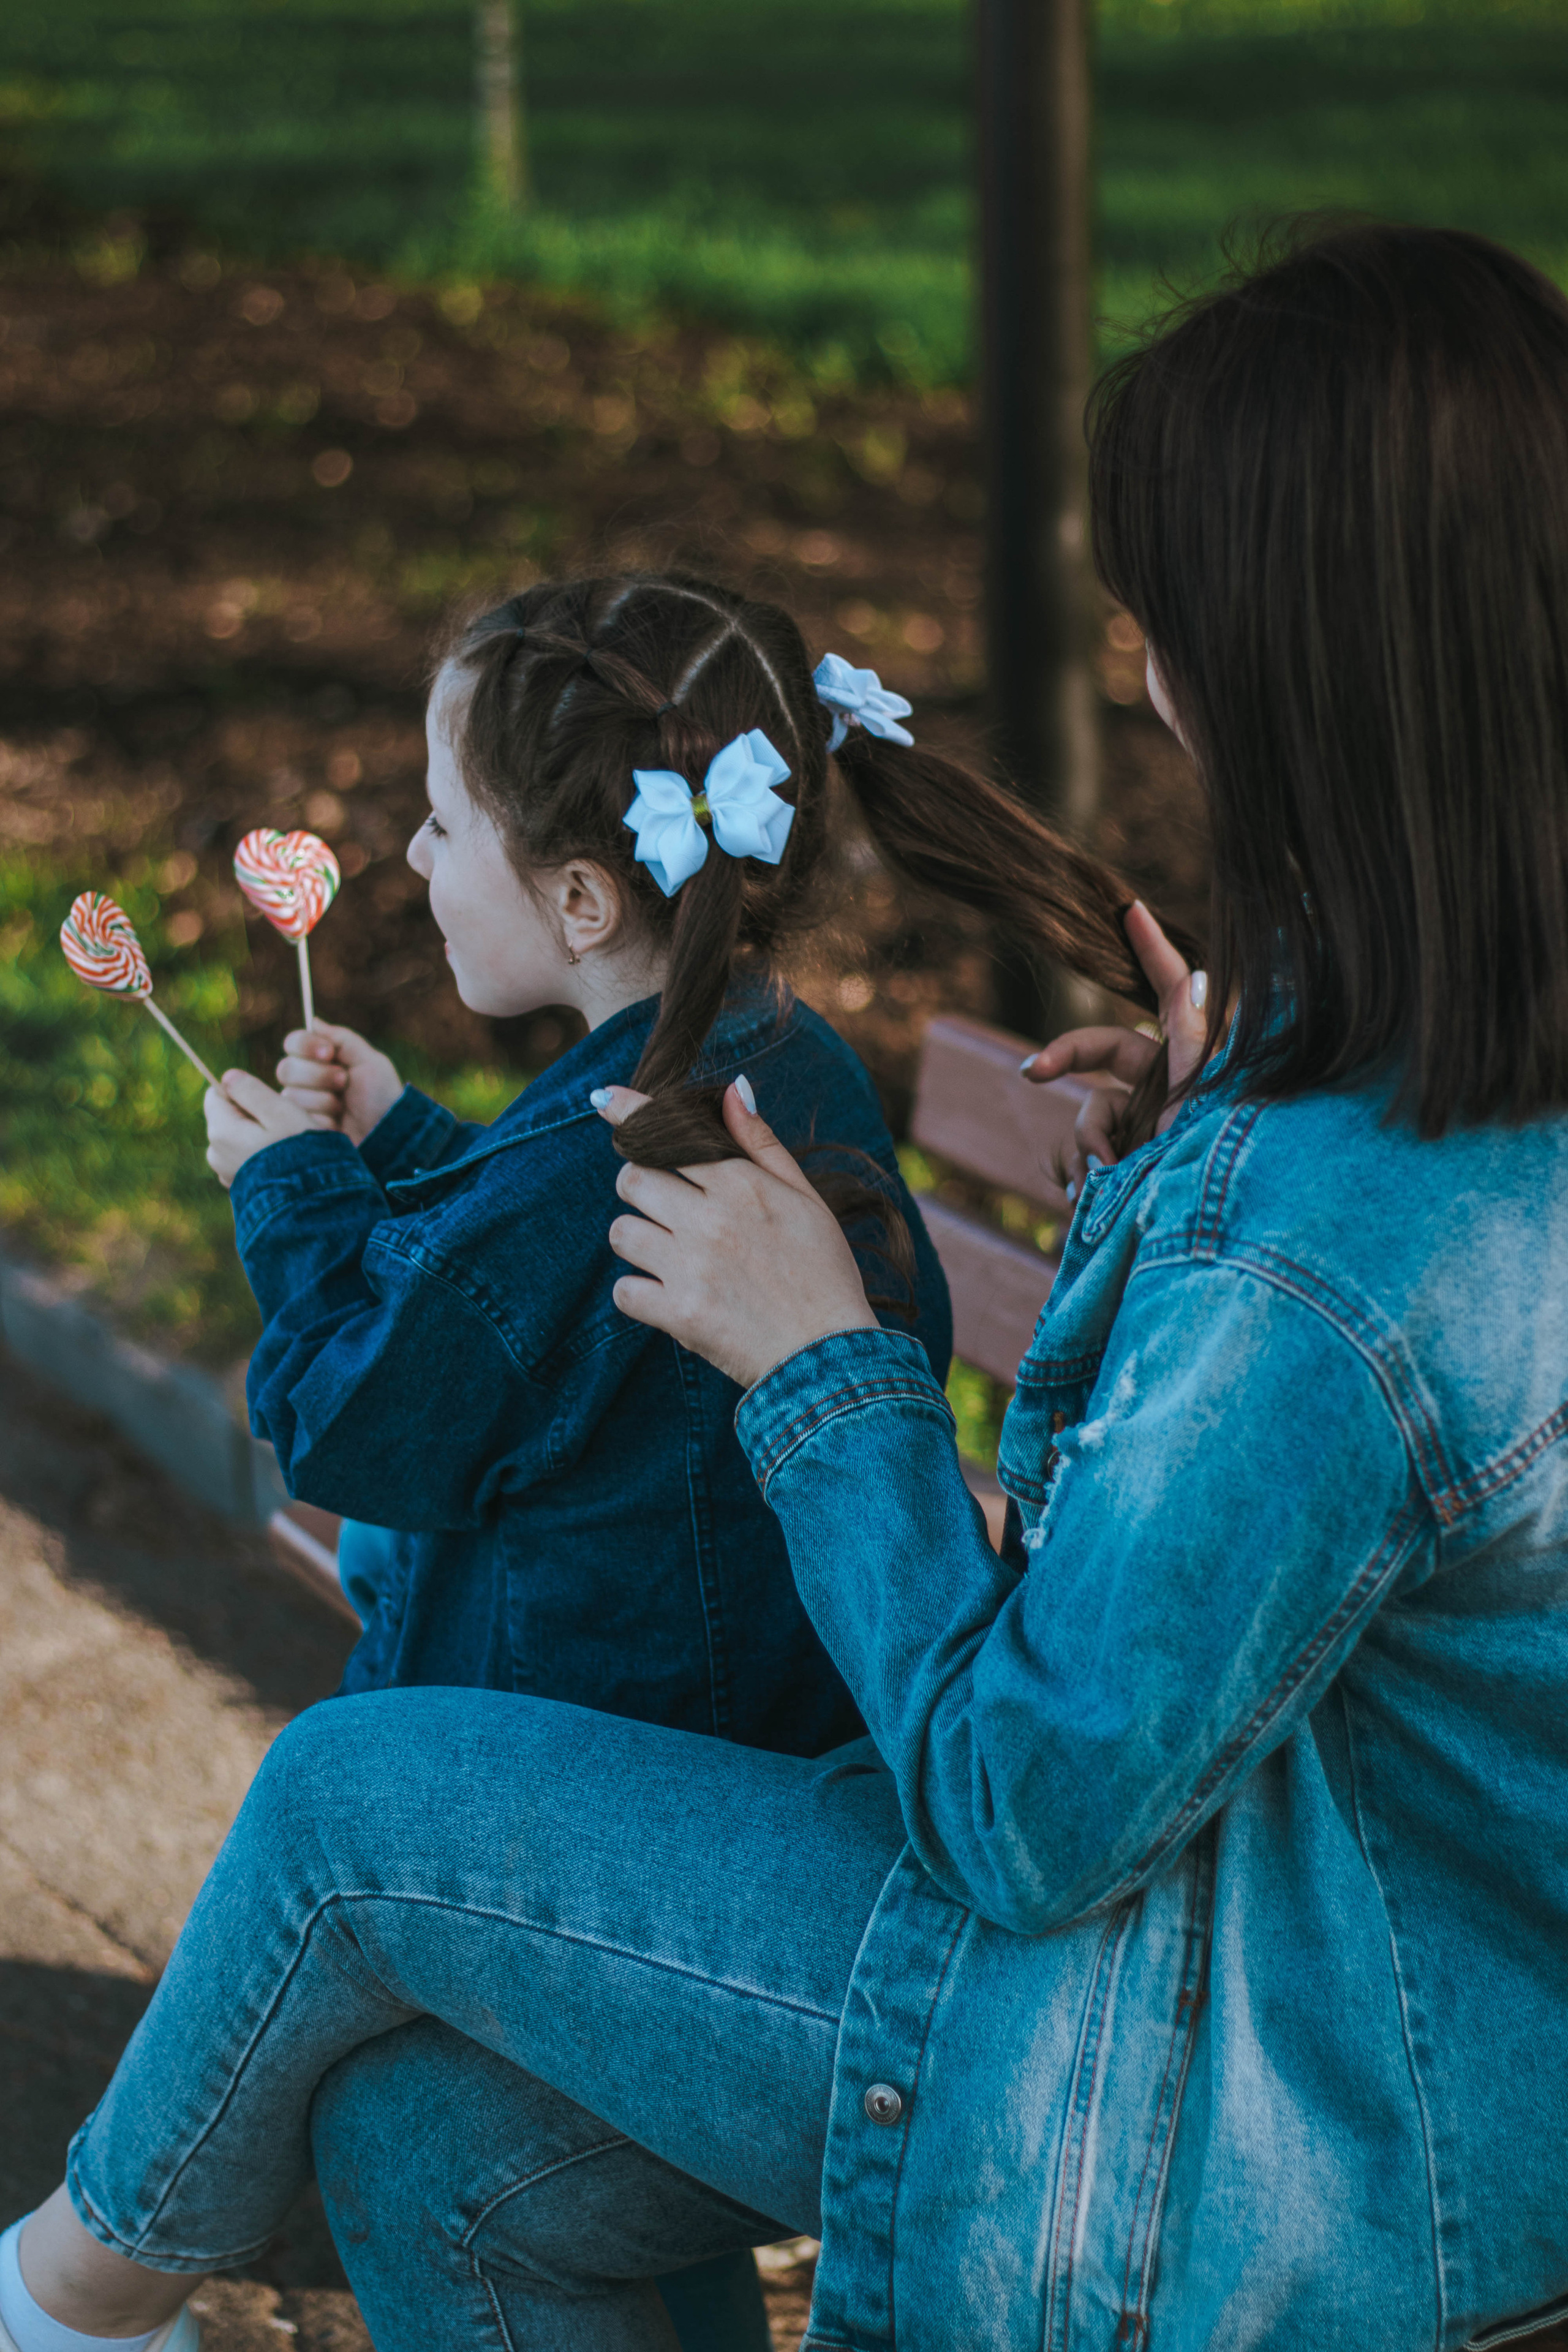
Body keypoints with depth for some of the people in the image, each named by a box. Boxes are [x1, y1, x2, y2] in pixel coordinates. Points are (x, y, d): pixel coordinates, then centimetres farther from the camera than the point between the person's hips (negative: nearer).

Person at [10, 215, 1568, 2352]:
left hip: (1272, 2145, -9)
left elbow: (1030, 1807, -22)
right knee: (435, 2140, 13)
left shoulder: (1312, 1262, -34)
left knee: (357, 1800, 4)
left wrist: (821, 1369, -13)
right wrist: (1231, 1117, 7)